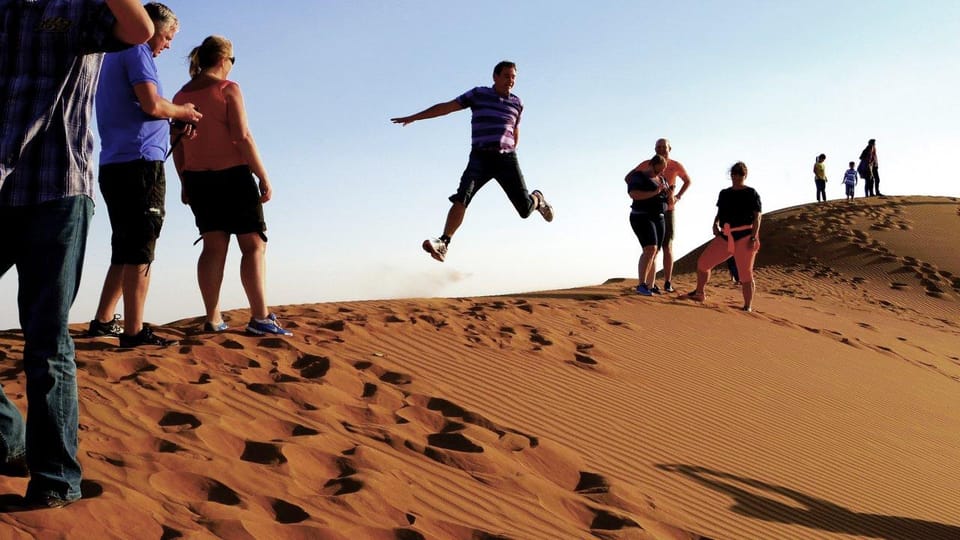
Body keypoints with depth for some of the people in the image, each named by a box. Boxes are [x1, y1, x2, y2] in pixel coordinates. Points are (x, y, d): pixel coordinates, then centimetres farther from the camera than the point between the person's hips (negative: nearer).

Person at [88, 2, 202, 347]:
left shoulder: (115, 55, 25)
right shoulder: (137, 50, -5)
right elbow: (151, 104, -17)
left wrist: (173, 118, 18)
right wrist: (181, 112, 1)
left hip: (113, 165, 10)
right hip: (139, 162, -10)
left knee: (126, 248, 16)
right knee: (139, 250, -10)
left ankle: (102, 322, 18)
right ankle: (134, 331, -12)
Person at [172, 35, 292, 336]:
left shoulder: (181, 96, 10)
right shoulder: (228, 89, -8)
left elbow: (177, 146, 11)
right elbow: (242, 137, -15)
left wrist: (185, 183, 19)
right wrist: (263, 177, -12)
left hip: (197, 179, 6)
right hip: (232, 176, -6)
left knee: (214, 246, 9)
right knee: (254, 244, -2)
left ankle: (213, 319, 5)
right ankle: (260, 318, -9)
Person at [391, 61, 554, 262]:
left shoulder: (516, 103, 12)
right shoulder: (479, 94, 5)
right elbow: (446, 107, 5)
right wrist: (413, 117, 3)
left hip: (507, 159, 1)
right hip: (480, 157, -1)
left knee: (525, 209, -2)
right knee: (461, 198, -24)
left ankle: (537, 199, 35)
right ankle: (443, 244, -28)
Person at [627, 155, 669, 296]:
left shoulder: (662, 180, 16)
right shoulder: (638, 176, -7)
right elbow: (633, 194, -23)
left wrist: (670, 194, -5)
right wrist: (654, 192, -27)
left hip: (658, 219, 8)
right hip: (642, 217, -8)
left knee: (654, 254, 5)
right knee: (650, 249, -23)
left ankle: (650, 286, 8)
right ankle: (641, 285, -26)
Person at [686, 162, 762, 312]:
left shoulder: (751, 193, 0)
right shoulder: (724, 193, 16)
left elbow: (757, 217, -5)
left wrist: (753, 238, -15)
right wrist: (715, 224, 0)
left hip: (744, 237, -6)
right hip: (725, 236, 6)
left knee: (745, 273, -7)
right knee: (702, 262, 5)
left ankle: (748, 306, 1)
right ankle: (699, 294, 23)